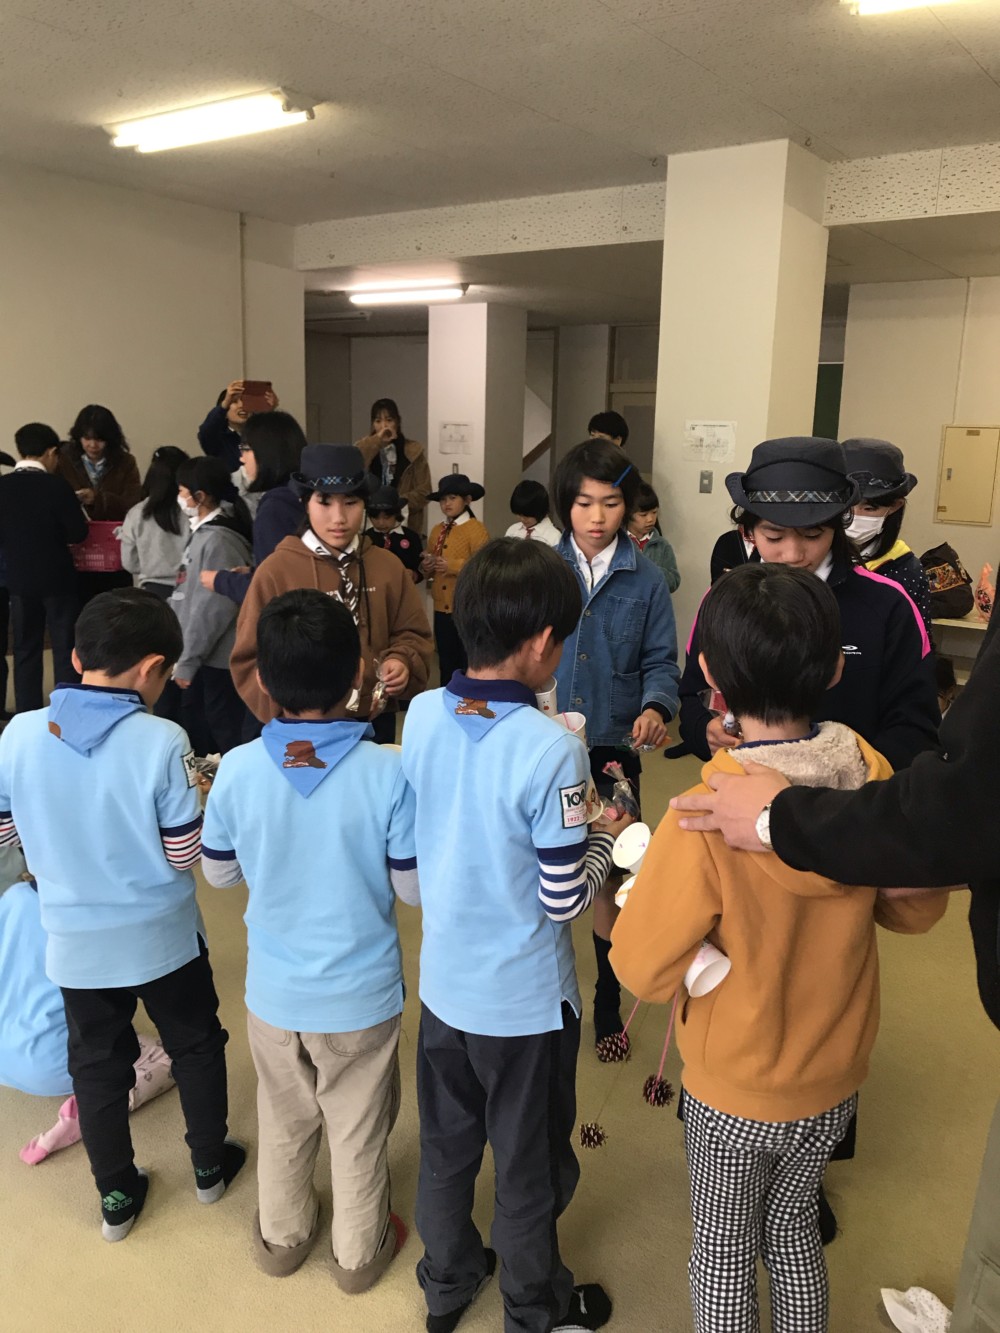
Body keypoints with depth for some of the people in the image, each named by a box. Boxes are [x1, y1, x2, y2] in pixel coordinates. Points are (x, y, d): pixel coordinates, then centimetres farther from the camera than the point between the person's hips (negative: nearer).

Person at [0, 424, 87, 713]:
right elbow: (78, 533, -11)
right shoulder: (56, 485, -14)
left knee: (25, 651, 12)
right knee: (65, 650, 5)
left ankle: (27, 718, 16)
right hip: (57, 578, -4)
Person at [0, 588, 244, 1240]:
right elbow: (186, 853, -18)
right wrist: (193, 800, 0)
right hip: (163, 938, -2)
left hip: (75, 942, 3)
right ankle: (210, 1165, 41)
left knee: (98, 1063, 21)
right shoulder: (162, 741, -24)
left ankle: (117, 1197, 38)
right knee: (196, 1045, 22)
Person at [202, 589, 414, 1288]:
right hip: (361, 992, -2)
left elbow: (220, 873, -3)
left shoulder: (237, 770, -19)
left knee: (285, 1120, 27)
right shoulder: (389, 772, -25)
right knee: (359, 1130, 22)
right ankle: (359, 1251, 44)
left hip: (274, 990, 2)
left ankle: (283, 1235, 50)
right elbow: (415, 887, -14)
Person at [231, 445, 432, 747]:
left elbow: (412, 633, 9)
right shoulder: (276, 570, -7)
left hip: (376, 723, 3)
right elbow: (250, 659, -5)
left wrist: (402, 662, -12)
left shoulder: (388, 567, 2)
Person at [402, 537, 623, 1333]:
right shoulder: (552, 749, -27)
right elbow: (566, 900, -21)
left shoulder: (420, 716, -10)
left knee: (446, 1147, 25)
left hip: (444, 982, 5)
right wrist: (606, 837, -2)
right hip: (525, 999, -5)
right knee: (530, 1169, 19)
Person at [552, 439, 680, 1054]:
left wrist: (656, 708, -21)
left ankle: (608, 1004, 31)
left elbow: (661, 661, -1)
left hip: (613, 750, 0)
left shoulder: (646, 580, -2)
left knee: (610, 881, 10)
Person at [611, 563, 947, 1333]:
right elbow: (917, 910, -1)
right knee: (794, 1226, 28)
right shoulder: (875, 784, -17)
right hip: (835, 1081, 4)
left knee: (724, 1250, 21)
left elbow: (644, 970, -24)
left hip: (733, 1094, -4)